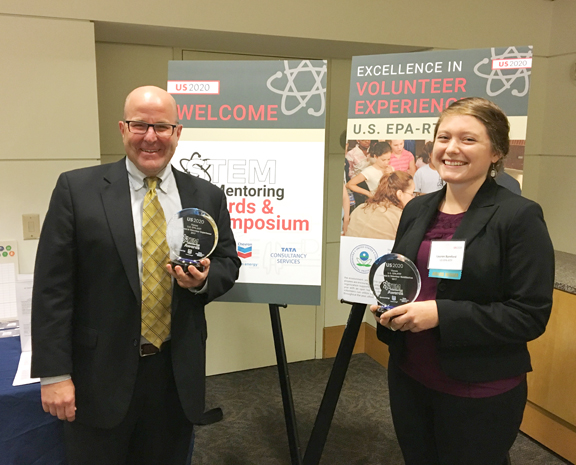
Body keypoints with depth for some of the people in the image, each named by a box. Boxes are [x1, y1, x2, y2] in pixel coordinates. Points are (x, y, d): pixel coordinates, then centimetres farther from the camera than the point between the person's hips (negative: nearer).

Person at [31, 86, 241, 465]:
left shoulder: (207, 196, 2)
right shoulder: (77, 189, -6)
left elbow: (228, 262, 11)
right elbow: (52, 285, -7)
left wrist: (203, 279, -13)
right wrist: (54, 373, -9)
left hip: (177, 373, 3)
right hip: (101, 373, -2)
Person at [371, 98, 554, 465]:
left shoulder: (520, 216, -14)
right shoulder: (417, 209, 4)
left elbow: (531, 315, -17)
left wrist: (441, 313, -24)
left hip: (480, 393, -5)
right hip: (408, 379, 6)